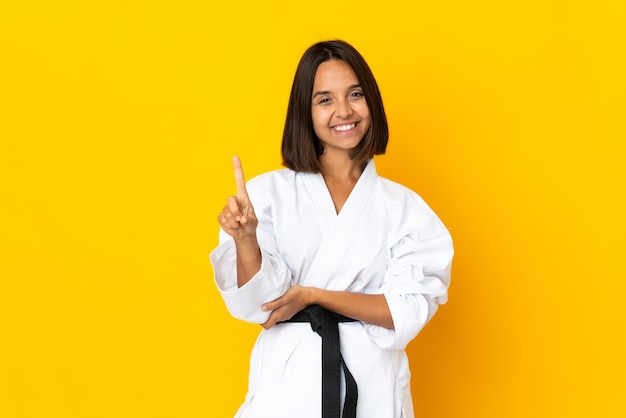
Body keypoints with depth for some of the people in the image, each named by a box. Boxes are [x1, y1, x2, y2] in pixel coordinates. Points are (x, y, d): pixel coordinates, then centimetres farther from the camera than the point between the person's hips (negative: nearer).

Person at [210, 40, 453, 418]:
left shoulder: (404, 207, 0)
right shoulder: (269, 192, -2)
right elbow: (257, 303, -7)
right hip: (288, 385, 0)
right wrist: (245, 239, -25)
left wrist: (312, 295, -14)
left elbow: (408, 311, -8)